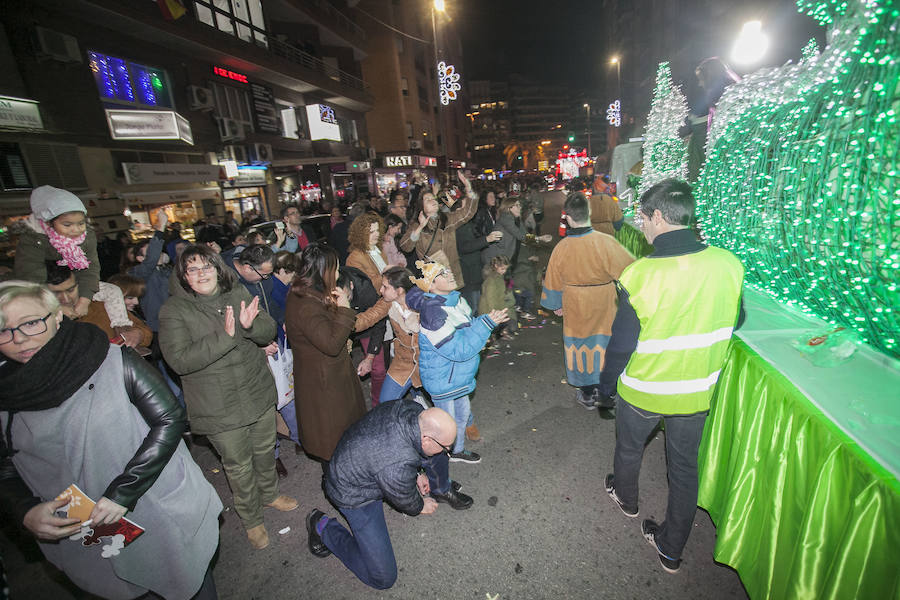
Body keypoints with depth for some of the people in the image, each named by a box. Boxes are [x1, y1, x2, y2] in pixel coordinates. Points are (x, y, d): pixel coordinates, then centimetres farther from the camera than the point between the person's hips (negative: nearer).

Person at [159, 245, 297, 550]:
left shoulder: (238, 294, -3)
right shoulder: (174, 311, -12)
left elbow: (269, 331, -4)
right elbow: (179, 360, -23)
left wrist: (251, 325, -26)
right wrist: (224, 336, -33)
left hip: (259, 394, 4)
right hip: (220, 408, -3)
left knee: (265, 451, 23)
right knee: (239, 466, 14)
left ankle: (270, 493, 52)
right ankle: (251, 519, 40)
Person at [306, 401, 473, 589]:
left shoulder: (411, 409, -21)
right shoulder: (398, 467, -40)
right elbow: (406, 502, -16)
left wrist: (417, 474, 10)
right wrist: (421, 506, 5)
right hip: (354, 494, -7)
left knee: (437, 448, -3)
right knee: (383, 577, -4)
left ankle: (443, 491, 25)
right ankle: (323, 527, 7)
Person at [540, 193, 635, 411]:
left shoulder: (561, 248, -13)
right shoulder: (605, 243, -19)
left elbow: (553, 282, -1)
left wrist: (556, 305, 15)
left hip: (576, 312, 1)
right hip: (604, 311, -1)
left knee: (581, 348, 16)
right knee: (603, 348, 16)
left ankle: (587, 396, 31)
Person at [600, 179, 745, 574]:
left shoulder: (640, 274, -26)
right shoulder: (728, 265, -13)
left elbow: (621, 344, -18)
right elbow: (734, 322, 4)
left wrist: (607, 383, -1)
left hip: (642, 392, -3)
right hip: (697, 392, 4)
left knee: (628, 449, 26)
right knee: (685, 467, 21)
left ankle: (626, 499, 54)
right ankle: (671, 549, 38)